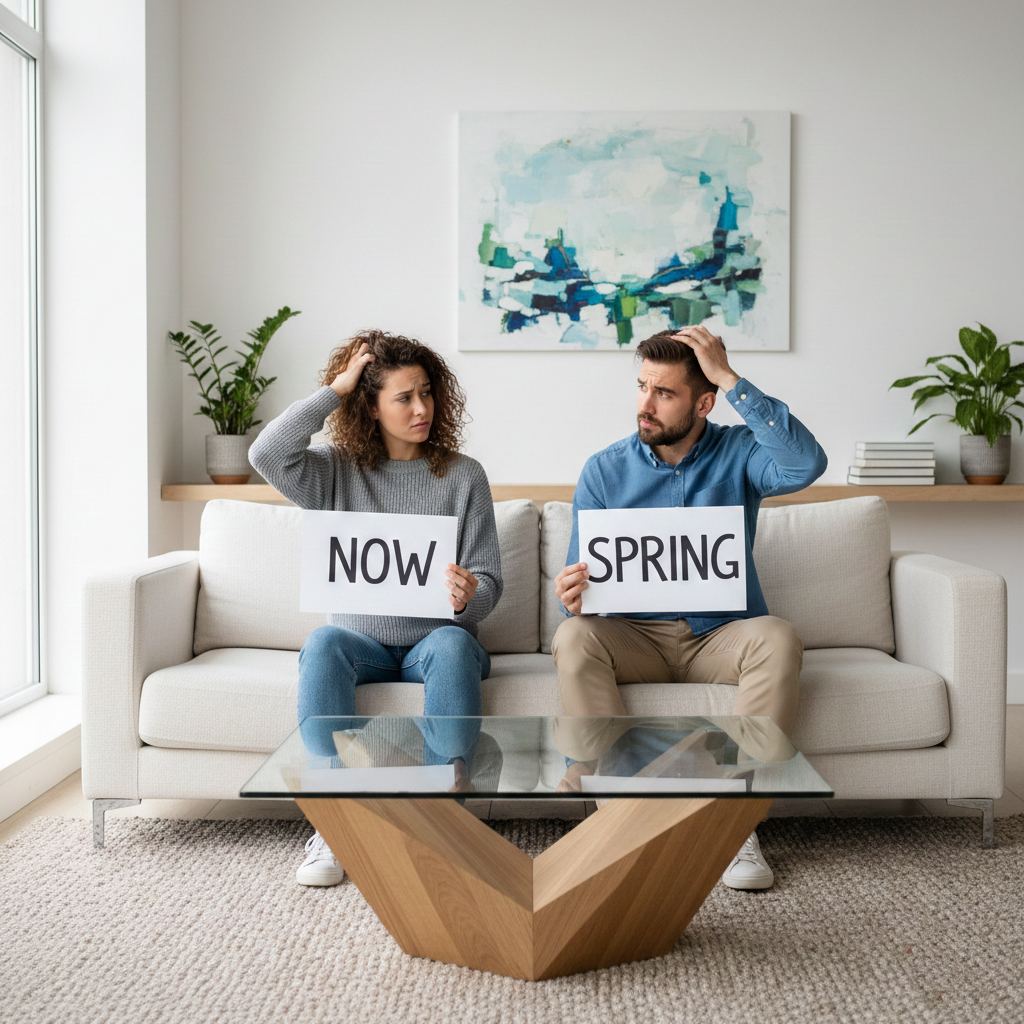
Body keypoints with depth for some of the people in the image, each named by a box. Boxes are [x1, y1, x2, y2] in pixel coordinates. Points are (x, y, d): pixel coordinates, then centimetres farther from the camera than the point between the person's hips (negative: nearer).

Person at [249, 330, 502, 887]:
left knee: (452, 643, -35)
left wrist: (468, 596, -24)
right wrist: (335, 389, -8)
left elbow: (488, 577, 1)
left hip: (434, 638, 0)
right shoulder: (337, 470, 5)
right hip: (362, 640, 1)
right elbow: (267, 454, -15)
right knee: (323, 642, -33)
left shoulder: (462, 475, 3)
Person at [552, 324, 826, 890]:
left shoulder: (737, 453, -1)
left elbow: (806, 464, -25)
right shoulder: (604, 470, 2)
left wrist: (732, 380, -22)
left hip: (720, 636, -1)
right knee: (572, 637, -30)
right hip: (635, 636, 1)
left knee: (778, 639, -32)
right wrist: (574, 592, -24)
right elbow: (581, 580, 2)